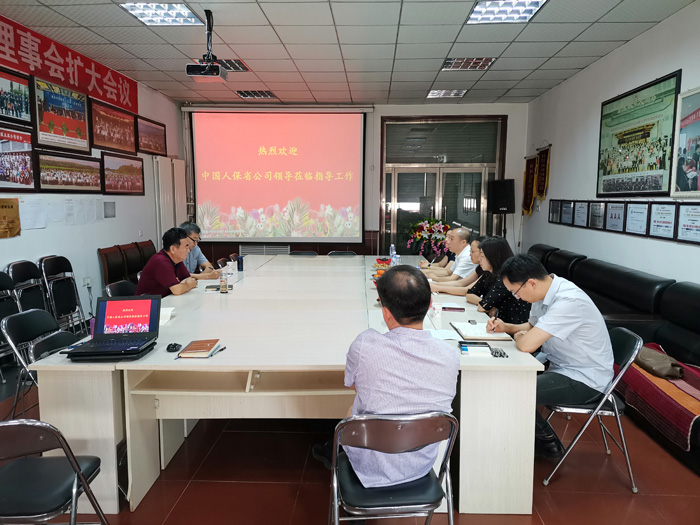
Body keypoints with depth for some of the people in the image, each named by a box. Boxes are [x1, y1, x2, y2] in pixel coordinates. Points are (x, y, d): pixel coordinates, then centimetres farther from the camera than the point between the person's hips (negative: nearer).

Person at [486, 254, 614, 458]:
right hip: (558, 364, 9)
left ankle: (547, 442, 7)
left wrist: (518, 336, -11)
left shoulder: (568, 302, -30)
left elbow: (527, 344, -34)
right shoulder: (544, 292, -1)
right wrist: (506, 327, -1)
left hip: (585, 381, -9)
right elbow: (531, 327, 18)